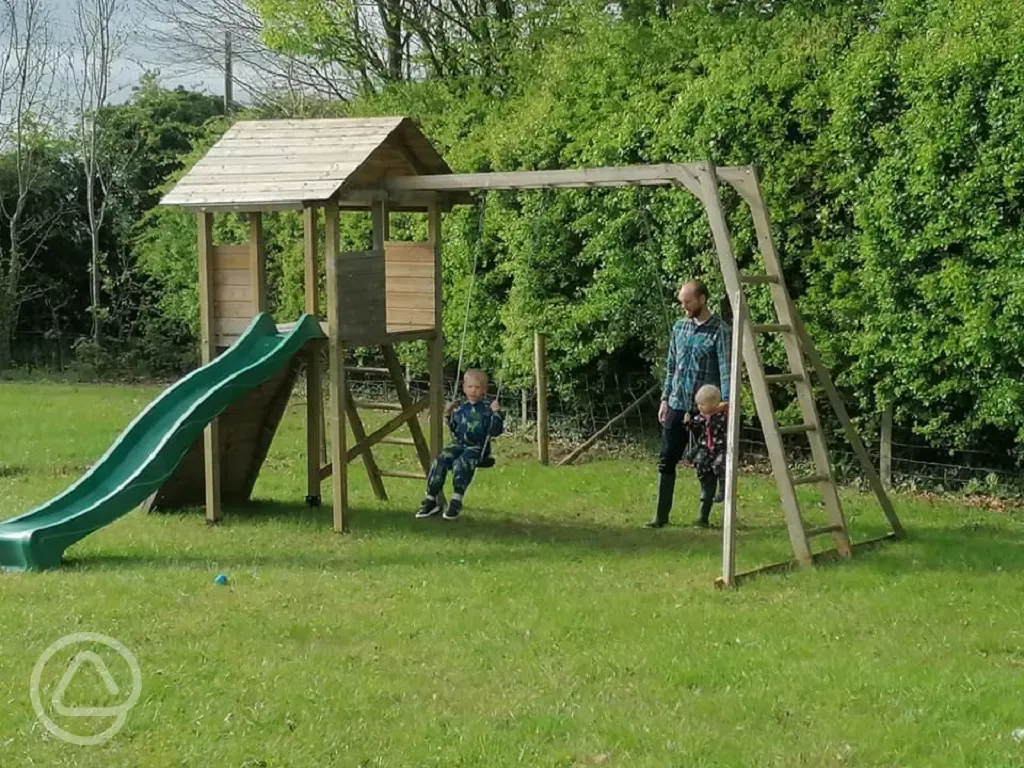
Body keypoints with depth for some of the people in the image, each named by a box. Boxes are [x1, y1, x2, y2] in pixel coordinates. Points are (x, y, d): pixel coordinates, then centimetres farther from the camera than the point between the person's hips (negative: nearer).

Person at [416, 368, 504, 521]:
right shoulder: (461, 408, 11)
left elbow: (495, 431, -7)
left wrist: (497, 414, -20)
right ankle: (431, 499, -13)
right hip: (459, 443, 5)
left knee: (461, 463, -34)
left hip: (477, 447, -5)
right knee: (440, 461, -20)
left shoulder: (488, 408, -3)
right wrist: (448, 416, 9)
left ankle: (457, 501, -24)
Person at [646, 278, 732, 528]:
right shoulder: (679, 327, 10)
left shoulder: (720, 331, -9)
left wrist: (726, 401, -29)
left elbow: (726, 368, -18)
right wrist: (665, 398, 12)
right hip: (677, 405, 6)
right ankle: (661, 515, 9)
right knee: (666, 461, 4)